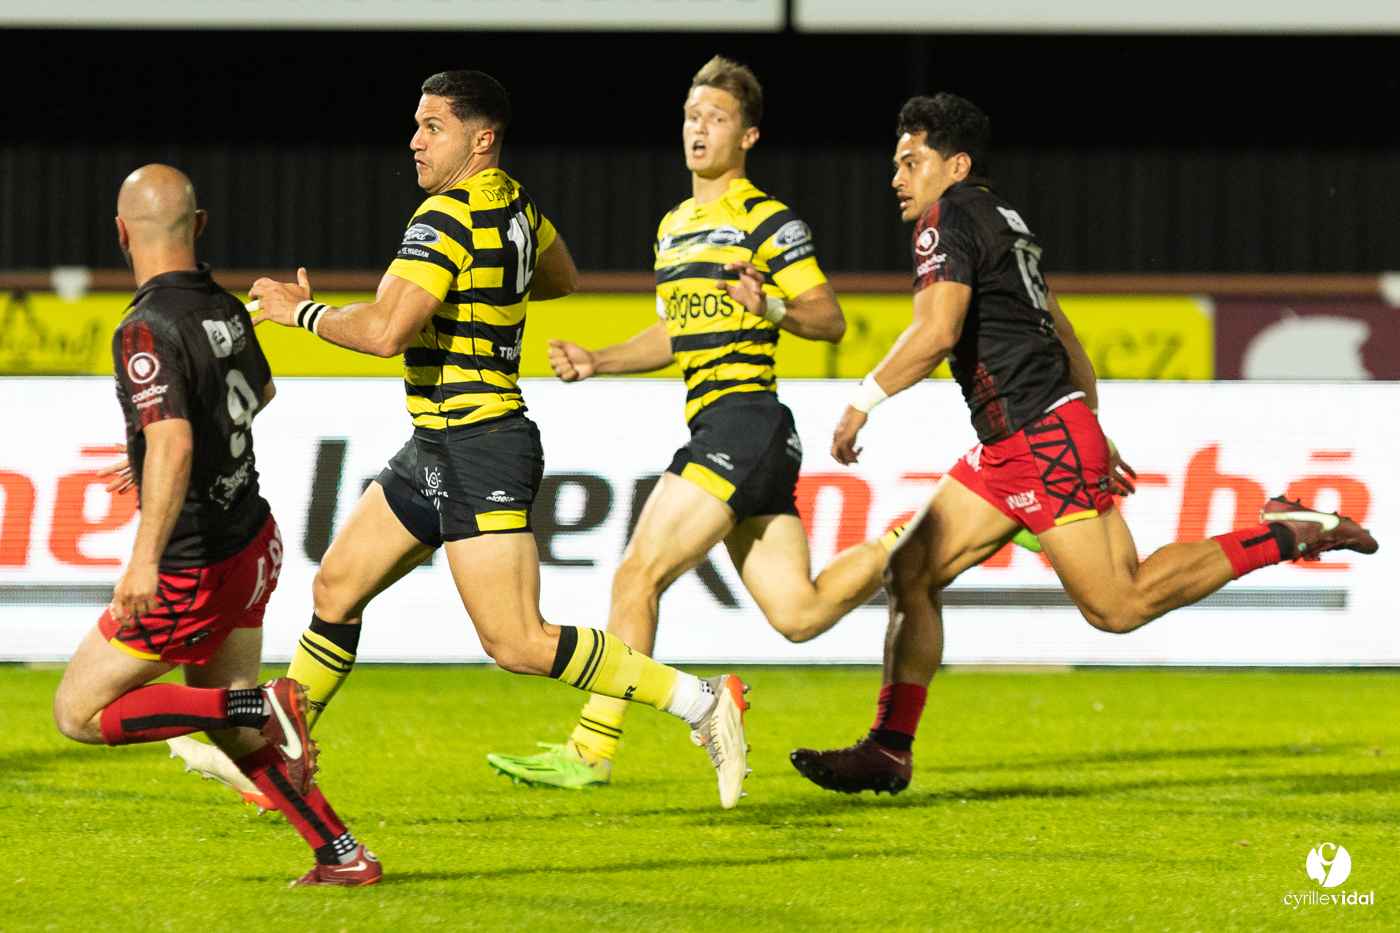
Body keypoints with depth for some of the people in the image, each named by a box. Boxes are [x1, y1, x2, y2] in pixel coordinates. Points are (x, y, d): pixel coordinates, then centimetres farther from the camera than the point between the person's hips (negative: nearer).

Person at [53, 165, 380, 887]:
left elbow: (172, 443, -36)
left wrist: (145, 560, -45)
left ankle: (264, 705, -9)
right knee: (233, 736, 19)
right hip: (251, 541, 8)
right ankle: (345, 857, 11)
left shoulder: (147, 330, -23)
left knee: (80, 713, 3)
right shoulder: (224, 309, 4)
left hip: (191, 571, -8)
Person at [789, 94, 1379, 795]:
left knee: (1117, 605, -10)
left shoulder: (950, 217, -9)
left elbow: (935, 334, -22)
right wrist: (1094, 433, 30)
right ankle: (889, 751, 5)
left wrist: (864, 400, -12)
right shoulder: (1002, 221, 21)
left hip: (1040, 440, -10)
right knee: (909, 572, 6)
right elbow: (1062, 331, 26)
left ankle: (1282, 536, -4)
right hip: (1009, 450, 10)